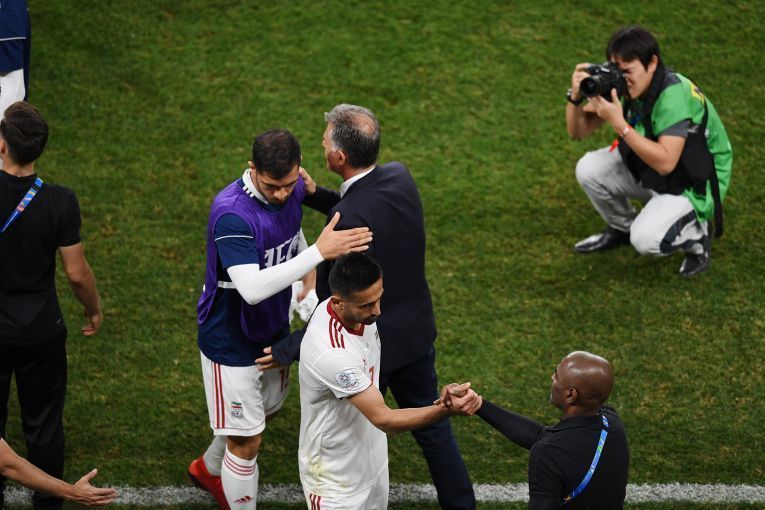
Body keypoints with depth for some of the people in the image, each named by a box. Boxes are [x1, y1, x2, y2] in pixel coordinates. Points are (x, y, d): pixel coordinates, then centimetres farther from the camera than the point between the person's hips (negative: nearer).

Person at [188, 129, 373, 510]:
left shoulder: (293, 190, -9)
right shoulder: (232, 213, -34)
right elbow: (252, 289, -43)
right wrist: (320, 252, -45)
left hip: (273, 330, 8)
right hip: (232, 341, -8)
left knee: (265, 411, 28)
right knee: (247, 441, 2)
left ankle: (208, 470, 55)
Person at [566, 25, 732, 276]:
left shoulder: (675, 95, -32)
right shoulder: (619, 85, -10)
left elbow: (665, 162, -40)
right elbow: (578, 131, -6)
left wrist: (619, 124, -44)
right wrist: (576, 96, -27)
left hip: (695, 181, -7)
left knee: (646, 239, -27)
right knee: (588, 169, -11)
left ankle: (697, 236, 6)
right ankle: (622, 228, 17)